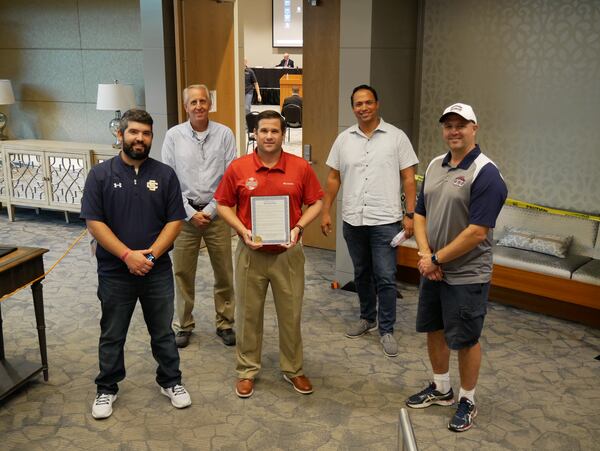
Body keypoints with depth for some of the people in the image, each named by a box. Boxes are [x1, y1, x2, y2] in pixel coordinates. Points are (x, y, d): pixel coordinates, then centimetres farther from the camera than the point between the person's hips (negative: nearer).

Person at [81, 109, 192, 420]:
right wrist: (128, 255, -18)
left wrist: (151, 254, -15)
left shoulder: (165, 174, 0)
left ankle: (170, 382, 31)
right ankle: (107, 389, 30)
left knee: (163, 332, 14)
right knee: (112, 335, 13)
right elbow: (94, 223, -9)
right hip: (114, 272, -1)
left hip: (158, 271, 1)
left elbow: (175, 221, -3)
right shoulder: (100, 175, -3)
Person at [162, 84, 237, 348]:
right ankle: (183, 325, 22)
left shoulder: (224, 134, -1)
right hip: (184, 213, 0)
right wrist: (190, 213, -7)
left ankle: (225, 323, 23)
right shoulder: (174, 136, 0)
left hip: (216, 213, 0)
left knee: (224, 272, 7)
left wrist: (210, 211, -8)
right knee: (183, 272, 7)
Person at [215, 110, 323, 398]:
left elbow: (316, 203, 4)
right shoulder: (238, 168, -4)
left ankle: (293, 369, 28)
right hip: (251, 252, 0)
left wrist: (299, 227, -12)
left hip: (288, 253, 0)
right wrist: (243, 231, -12)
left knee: (291, 314, 10)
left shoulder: (301, 167, -4)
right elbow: (223, 205, 3)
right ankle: (247, 370, 27)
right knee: (249, 314, 11)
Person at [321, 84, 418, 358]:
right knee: (361, 274, 16)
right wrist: (326, 211, 5)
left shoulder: (396, 137, -2)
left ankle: (386, 330, 11)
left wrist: (410, 214, -8)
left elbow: (408, 178, -2)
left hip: (385, 221, -4)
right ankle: (367, 318, 34)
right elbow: (333, 178, 10)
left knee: (385, 278, -1)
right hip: (352, 220, 4)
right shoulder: (344, 139, 7)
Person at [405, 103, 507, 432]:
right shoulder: (435, 166, 6)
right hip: (432, 269, 7)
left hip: (466, 275, -7)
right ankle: (441, 389, 39)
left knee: (465, 339, 7)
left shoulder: (485, 173, -18)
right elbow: (420, 214, 8)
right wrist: (425, 255, -7)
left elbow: (477, 232, -22)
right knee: (433, 329, 18)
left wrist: (436, 259, -15)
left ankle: (467, 401, 28)